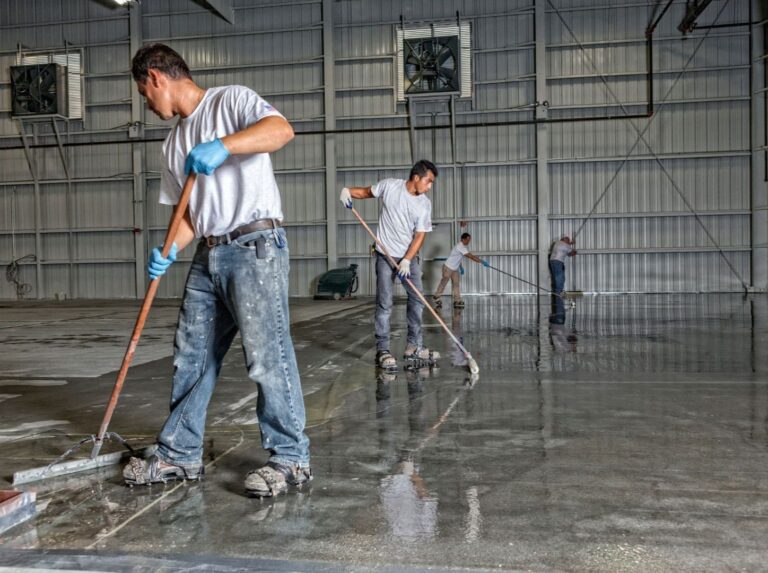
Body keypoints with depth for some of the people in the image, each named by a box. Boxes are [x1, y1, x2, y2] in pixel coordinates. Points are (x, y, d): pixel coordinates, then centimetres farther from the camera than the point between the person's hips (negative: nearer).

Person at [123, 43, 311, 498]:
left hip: (255, 246, -8)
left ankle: (291, 458, 3)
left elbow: (282, 129, -18)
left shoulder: (230, 100, 1)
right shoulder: (175, 143, 22)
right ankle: (180, 455, 23)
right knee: (192, 357, 11)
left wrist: (223, 145, -31)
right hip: (209, 256, 8)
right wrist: (169, 252, 1)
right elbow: (190, 214, 19)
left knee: (268, 355, -9)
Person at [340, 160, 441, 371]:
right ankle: (382, 350, -1)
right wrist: (348, 191, -13)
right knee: (384, 304, -6)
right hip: (386, 255, -3)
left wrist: (407, 260, -18)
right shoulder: (389, 186, -9)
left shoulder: (425, 204, -4)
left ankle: (414, 347, 13)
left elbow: (419, 236, -7)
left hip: (409, 257, 4)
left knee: (417, 300, 3)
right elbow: (366, 192, 7)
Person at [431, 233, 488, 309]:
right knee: (443, 283, 1)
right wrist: (482, 262, -34)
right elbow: (471, 256, -34)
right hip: (448, 267, -9)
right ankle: (436, 298, 16)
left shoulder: (465, 246, 2)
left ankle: (457, 301, -2)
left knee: (456, 284, 0)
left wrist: (461, 267, 14)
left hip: (455, 268, 9)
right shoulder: (460, 247, -29)